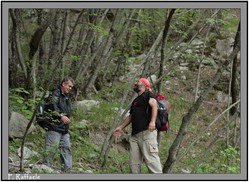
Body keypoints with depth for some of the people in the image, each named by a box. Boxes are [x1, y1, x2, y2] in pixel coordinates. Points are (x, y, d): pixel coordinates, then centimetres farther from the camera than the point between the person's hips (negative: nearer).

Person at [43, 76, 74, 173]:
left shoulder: (66, 97, 21)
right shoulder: (56, 94, -9)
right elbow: (52, 106, -28)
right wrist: (61, 116, -37)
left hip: (64, 129, 9)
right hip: (54, 126, -9)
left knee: (66, 148, 8)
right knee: (52, 148, -8)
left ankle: (67, 170, 11)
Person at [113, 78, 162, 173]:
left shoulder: (147, 95, 4)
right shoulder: (135, 101, 31)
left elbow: (154, 105, -14)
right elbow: (130, 116, 37)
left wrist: (152, 121, -28)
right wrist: (120, 127, 30)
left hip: (147, 132, -9)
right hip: (134, 135, 9)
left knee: (151, 159, -17)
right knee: (134, 162, 1)